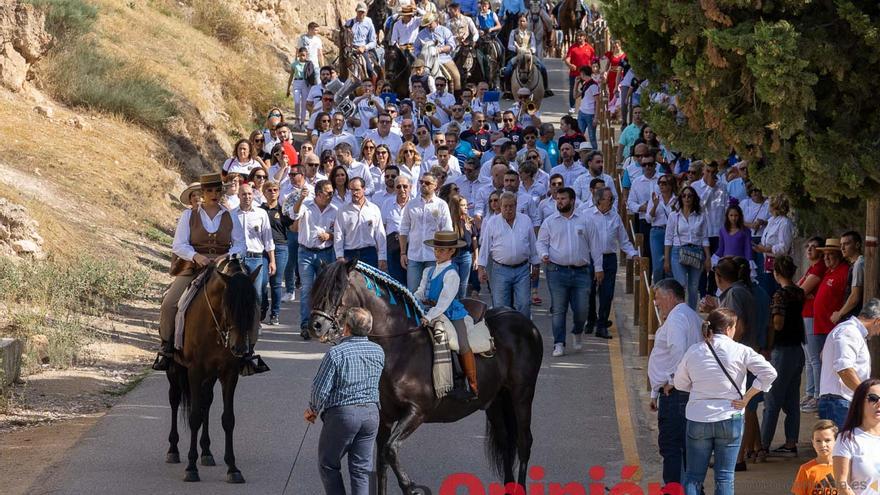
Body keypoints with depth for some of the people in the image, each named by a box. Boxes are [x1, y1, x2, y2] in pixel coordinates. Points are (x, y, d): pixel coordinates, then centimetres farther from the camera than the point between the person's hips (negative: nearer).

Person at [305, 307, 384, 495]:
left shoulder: (336, 353, -15)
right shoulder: (379, 352, 3)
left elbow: (321, 389, -13)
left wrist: (314, 410, 5)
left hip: (342, 413, -5)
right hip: (372, 412, 5)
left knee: (328, 465, 11)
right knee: (361, 469, 9)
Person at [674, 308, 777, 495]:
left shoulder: (693, 351, 0)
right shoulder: (740, 351, -7)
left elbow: (679, 383, 10)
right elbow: (769, 373, -13)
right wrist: (746, 398, -7)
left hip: (698, 418, 2)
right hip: (729, 419, -2)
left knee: (693, 476, 8)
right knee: (724, 477, 5)